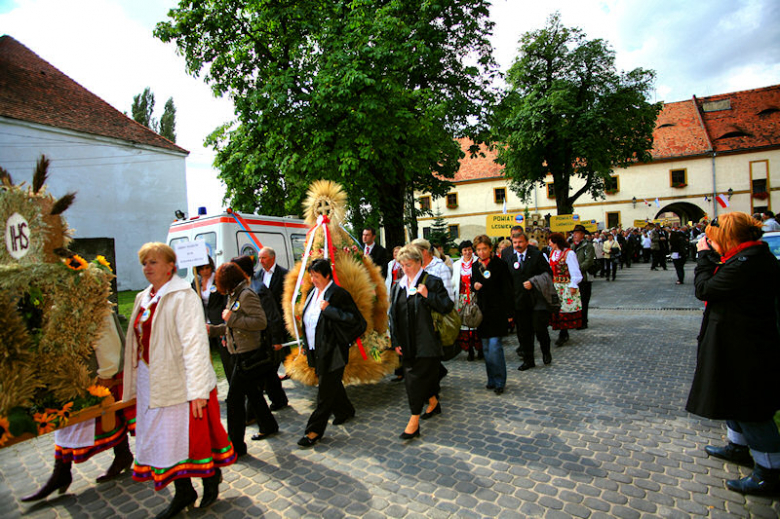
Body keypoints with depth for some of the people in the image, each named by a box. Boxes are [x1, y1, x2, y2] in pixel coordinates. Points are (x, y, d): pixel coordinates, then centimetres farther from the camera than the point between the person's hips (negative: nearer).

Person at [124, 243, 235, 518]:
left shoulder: (183, 296, -14)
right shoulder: (144, 298, 10)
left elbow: (194, 343, -20)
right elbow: (138, 342, 15)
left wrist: (198, 389, -24)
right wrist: (134, 386, 15)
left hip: (180, 382, -7)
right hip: (152, 385, 8)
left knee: (192, 434, 5)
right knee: (165, 439, 14)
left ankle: (212, 478, 32)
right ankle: (183, 494, 31)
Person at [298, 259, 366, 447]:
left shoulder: (338, 294, -16)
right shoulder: (312, 293, 7)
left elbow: (354, 318, -21)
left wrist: (329, 309, -24)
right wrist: (306, 345, 17)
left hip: (332, 351, -8)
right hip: (316, 350, 8)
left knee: (325, 391, 1)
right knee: (331, 384, 22)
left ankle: (315, 431, 10)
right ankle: (345, 411, 43)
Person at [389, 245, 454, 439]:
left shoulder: (432, 282, -7)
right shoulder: (398, 286, 9)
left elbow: (447, 306, -9)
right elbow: (393, 315, 12)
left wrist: (428, 295, -22)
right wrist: (396, 341, 8)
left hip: (425, 341, -6)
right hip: (408, 343, 6)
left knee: (416, 377, -6)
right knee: (427, 374, 16)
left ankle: (414, 422, 3)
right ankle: (433, 403, 41)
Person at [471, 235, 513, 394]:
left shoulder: (500, 264, -6)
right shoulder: (476, 267, 9)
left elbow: (507, 289, -6)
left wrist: (508, 312, -10)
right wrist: (474, 286, -5)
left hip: (497, 310, -5)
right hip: (483, 310, 5)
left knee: (495, 345, -10)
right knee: (486, 347, 10)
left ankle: (499, 381, 3)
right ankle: (492, 379, 22)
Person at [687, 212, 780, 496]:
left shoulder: (746, 262, -25)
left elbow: (704, 289, -19)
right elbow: (722, 283, 11)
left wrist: (704, 255, -9)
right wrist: (709, 256, 3)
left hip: (744, 347, -11)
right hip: (741, 343, 11)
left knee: (750, 410, 2)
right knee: (734, 396, 25)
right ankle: (738, 447, 42)